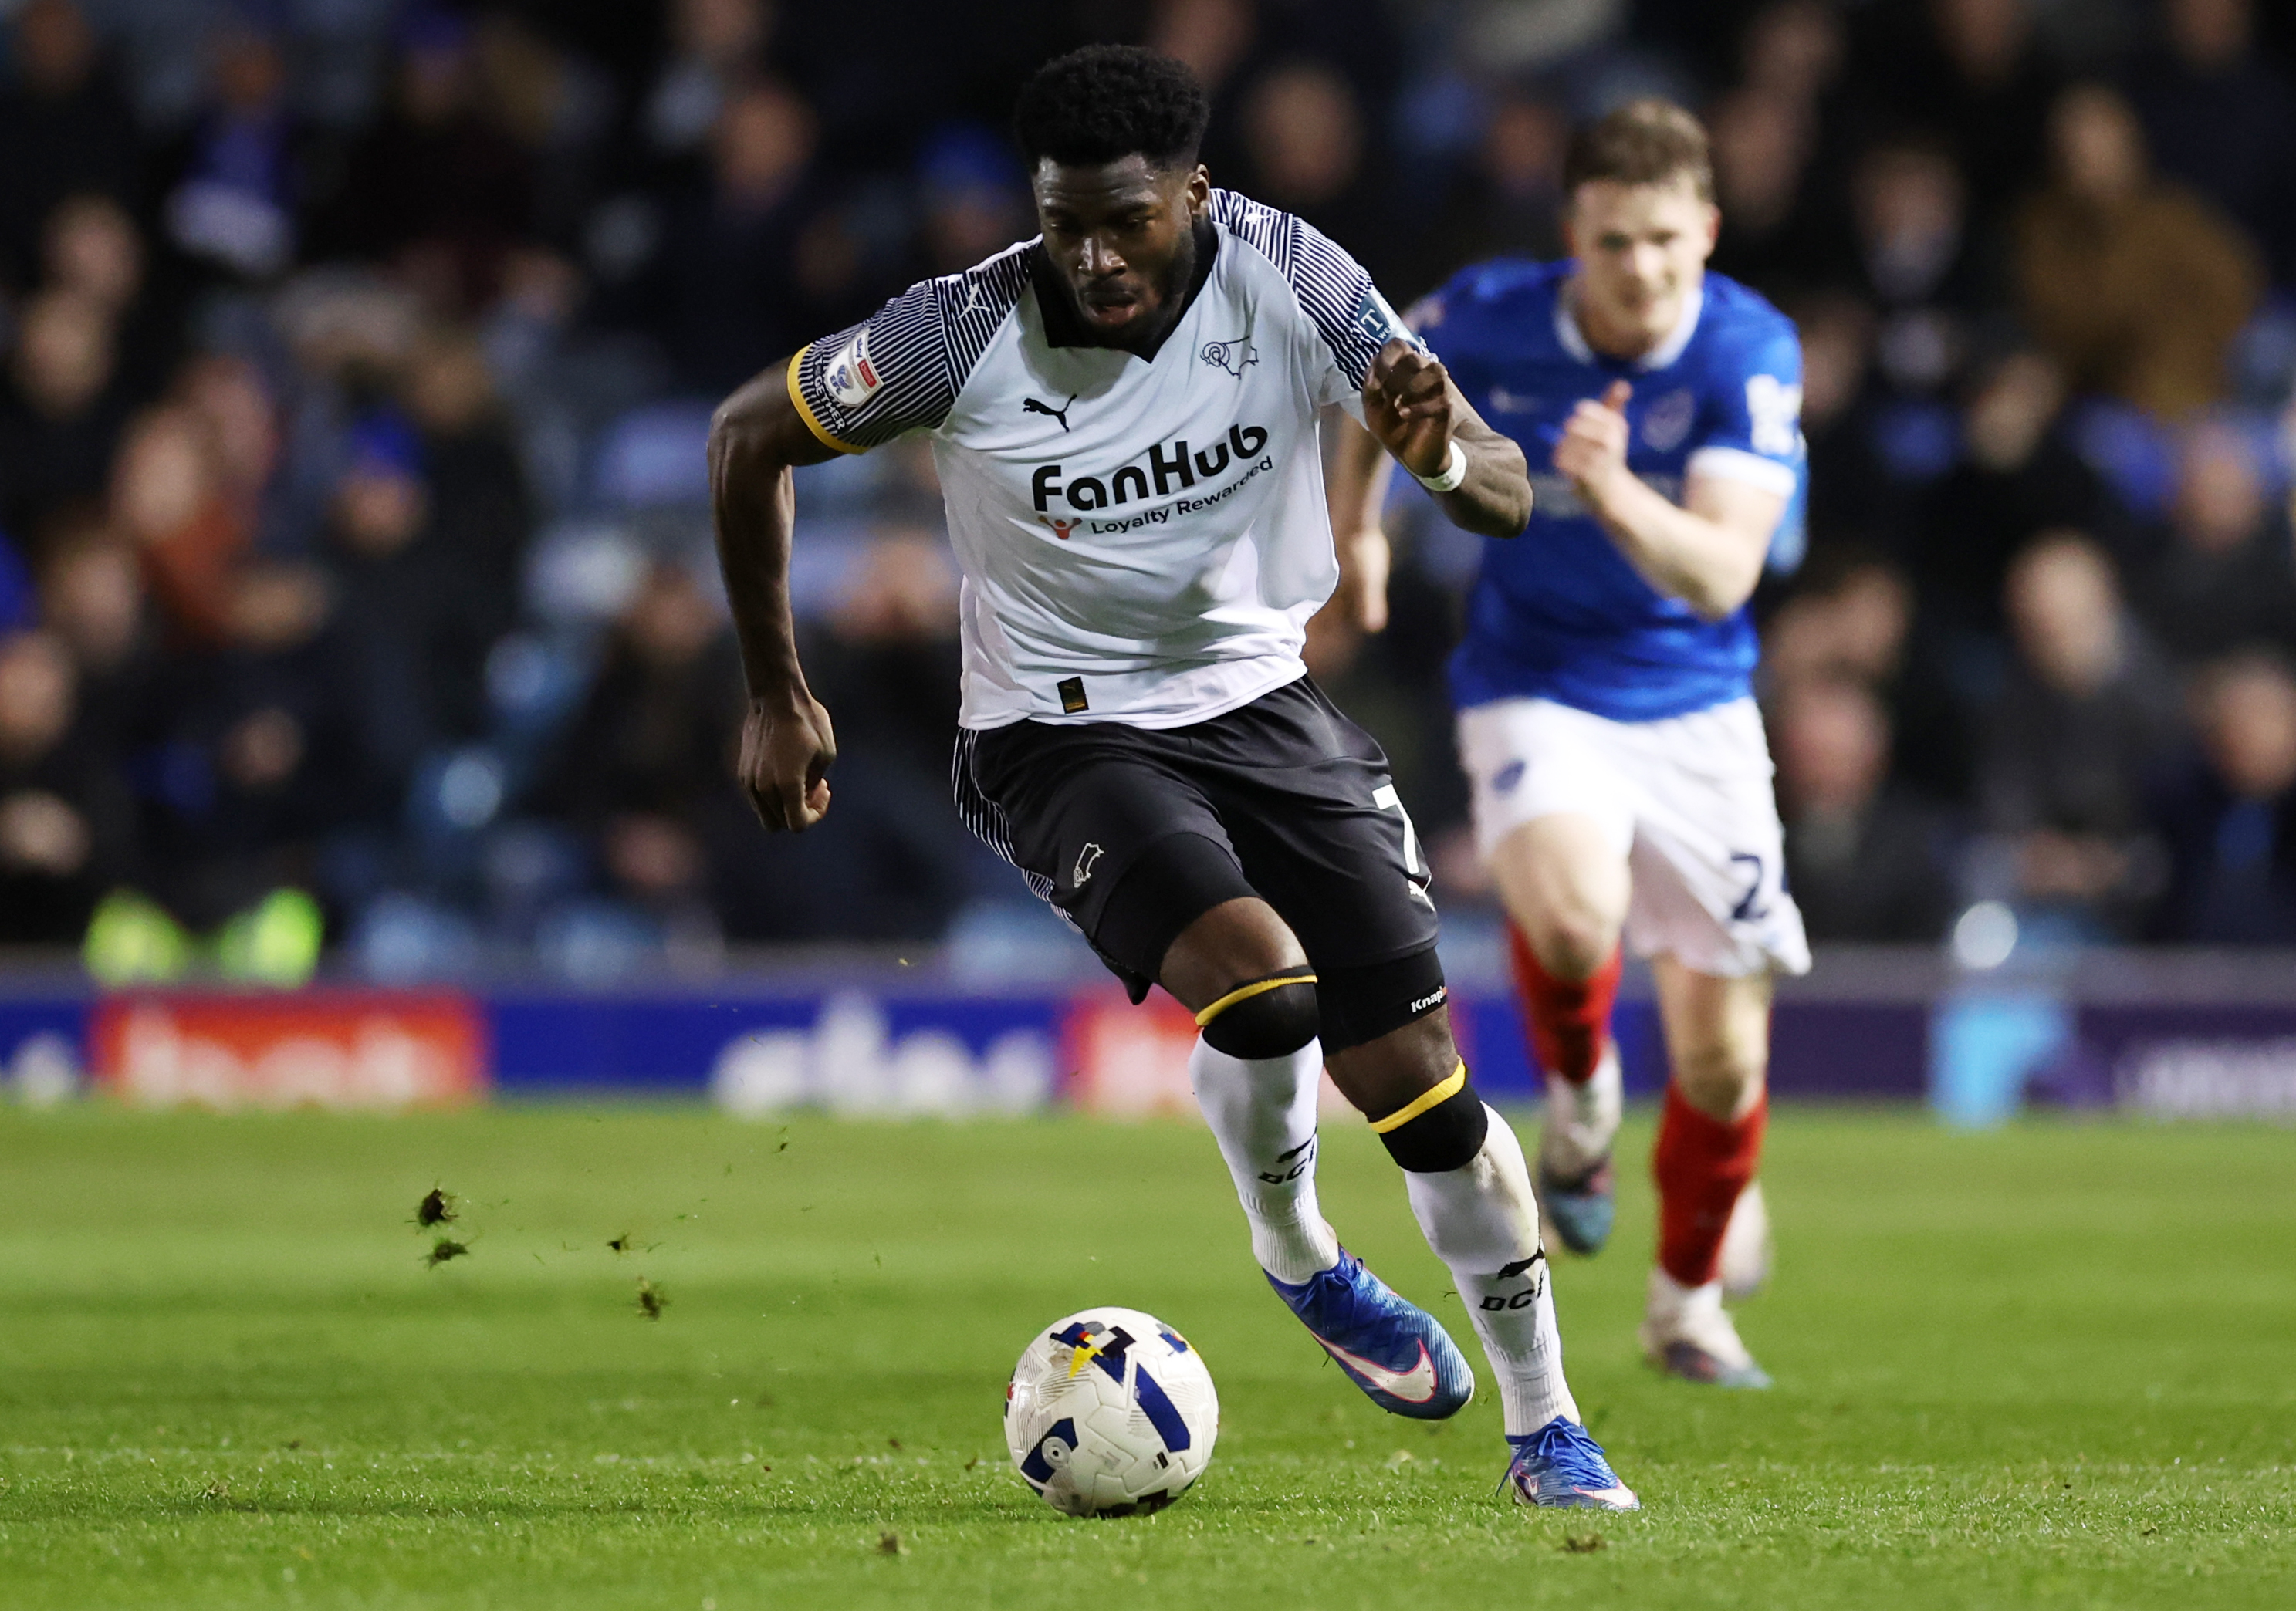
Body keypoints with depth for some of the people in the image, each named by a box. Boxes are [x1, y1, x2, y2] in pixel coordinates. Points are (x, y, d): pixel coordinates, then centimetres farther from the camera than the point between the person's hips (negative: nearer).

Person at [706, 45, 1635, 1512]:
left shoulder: (1288, 278, -15)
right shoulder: (967, 333, -20)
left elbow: (1508, 496, -13)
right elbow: (749, 436, -3)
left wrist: (1443, 455, -38)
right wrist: (778, 698, 1)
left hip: (1262, 702, 3)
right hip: (1064, 733, -3)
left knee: (1421, 1078, -5)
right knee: (1262, 984, -29)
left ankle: (1546, 1431, 12)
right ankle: (1297, 1257, 3)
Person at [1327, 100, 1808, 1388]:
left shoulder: (1754, 353, -19)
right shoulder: (1492, 317, -14)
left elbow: (1720, 574, -29)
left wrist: (1615, 494, -46)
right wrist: (1356, 517, 0)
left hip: (1697, 707, 1)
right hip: (1537, 691, -1)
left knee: (1724, 1056, 2)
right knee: (1571, 911, -34)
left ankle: (1690, 1298, 30)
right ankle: (1581, 1093, 0)